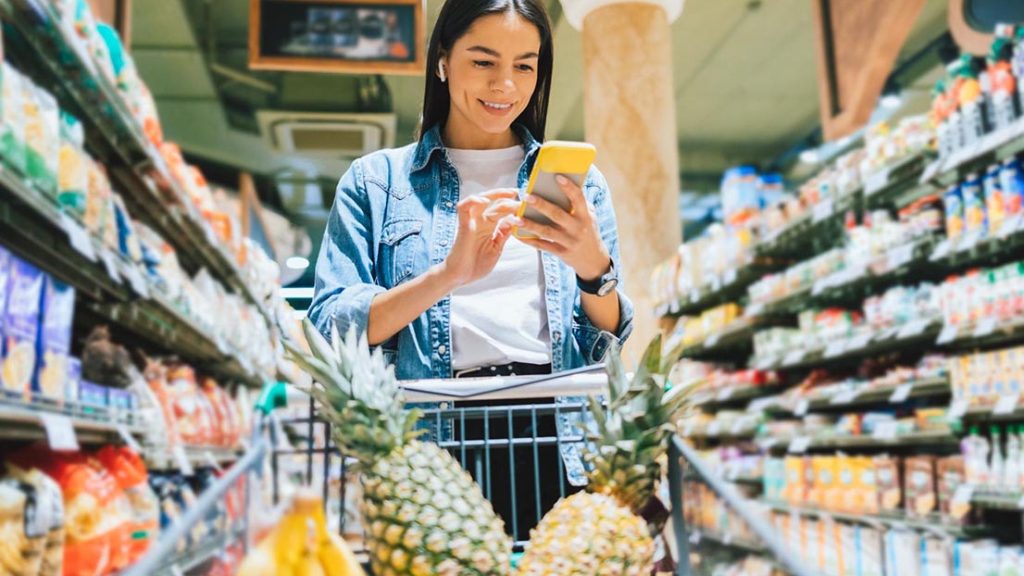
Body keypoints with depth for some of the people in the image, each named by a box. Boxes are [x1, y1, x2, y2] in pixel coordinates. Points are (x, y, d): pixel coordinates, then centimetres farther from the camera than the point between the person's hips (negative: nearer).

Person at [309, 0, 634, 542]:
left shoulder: (575, 180, 15)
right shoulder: (375, 180, 10)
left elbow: (608, 343, 10)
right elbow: (329, 329, -2)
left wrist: (593, 267, -12)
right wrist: (448, 275, -17)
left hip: (557, 433, 2)